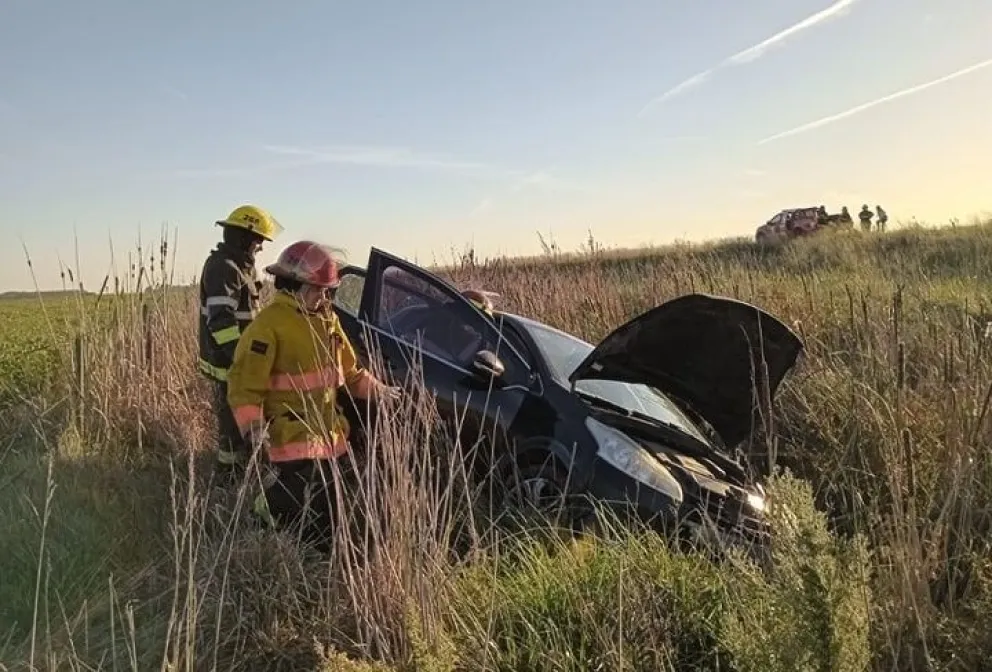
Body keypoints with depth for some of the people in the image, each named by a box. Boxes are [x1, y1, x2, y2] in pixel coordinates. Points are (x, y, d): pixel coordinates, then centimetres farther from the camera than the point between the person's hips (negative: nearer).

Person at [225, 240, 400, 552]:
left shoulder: (327, 320, 10)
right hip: (291, 444, -8)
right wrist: (255, 435, -27)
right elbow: (244, 386, -19)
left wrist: (381, 391, 12)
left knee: (329, 522, 17)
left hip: (330, 440, 8)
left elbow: (349, 371, 21)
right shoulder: (269, 325, -16)